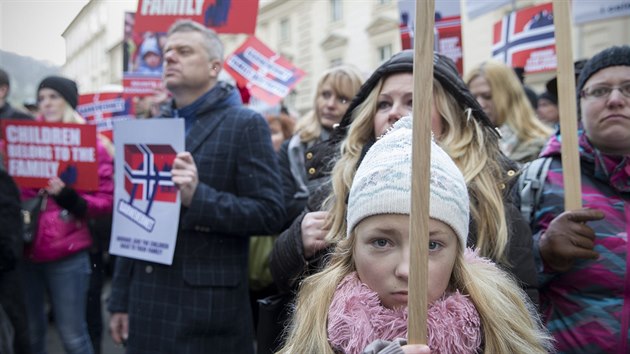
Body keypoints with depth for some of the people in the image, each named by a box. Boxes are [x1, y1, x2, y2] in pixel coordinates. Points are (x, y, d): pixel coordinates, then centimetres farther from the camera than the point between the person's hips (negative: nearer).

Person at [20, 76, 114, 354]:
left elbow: (106, 201, -3)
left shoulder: (91, 144, 0)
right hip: (26, 250, 4)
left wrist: (70, 198, -20)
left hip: (67, 253, -3)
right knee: (30, 331, 10)